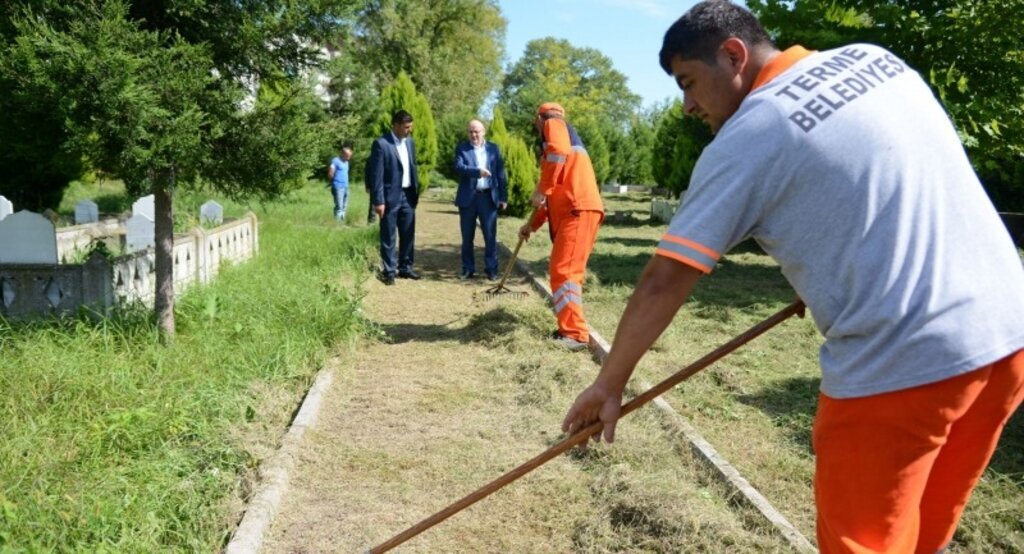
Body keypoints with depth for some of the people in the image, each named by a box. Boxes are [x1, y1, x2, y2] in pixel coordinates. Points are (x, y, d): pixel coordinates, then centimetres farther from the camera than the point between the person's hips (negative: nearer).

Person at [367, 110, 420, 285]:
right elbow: (376, 174, -13)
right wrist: (378, 201, -16)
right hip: (390, 197, -6)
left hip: (408, 195, 6)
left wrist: (416, 191, 11)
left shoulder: (409, 142, 9)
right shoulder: (381, 144, -12)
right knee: (388, 237, 2)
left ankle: (405, 268, 23)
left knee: (408, 235, 12)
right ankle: (389, 271, 10)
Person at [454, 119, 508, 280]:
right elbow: (459, 168, -13)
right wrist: (477, 171, -27)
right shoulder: (462, 148, 4)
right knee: (467, 236, 7)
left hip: (488, 197, 0)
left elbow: (500, 174, 7)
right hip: (468, 197, 0)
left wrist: (503, 196, 2)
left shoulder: (493, 148, 8)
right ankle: (468, 269, 16)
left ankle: (491, 269, 9)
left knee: (490, 236, 1)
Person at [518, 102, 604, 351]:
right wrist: (532, 225, 39)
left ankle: (576, 334, -14)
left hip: (578, 209, -10)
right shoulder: (559, 135, 33)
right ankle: (570, 329, 18)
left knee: (563, 271, -13)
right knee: (564, 271, 14)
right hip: (571, 210, 10)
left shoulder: (553, 124, 7)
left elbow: (559, 153, -19)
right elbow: (555, 196, 36)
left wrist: (542, 190, -14)